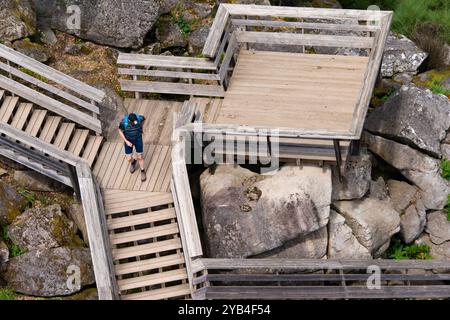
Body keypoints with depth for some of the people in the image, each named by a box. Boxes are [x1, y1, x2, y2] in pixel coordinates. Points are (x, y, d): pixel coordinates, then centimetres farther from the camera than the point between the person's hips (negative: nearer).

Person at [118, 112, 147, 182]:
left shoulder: (139, 118, -28)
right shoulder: (123, 122, -32)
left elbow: (144, 118, -2)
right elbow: (120, 131, -13)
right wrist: (126, 141, -18)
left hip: (138, 139, 0)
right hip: (128, 140, 0)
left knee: (140, 156, 9)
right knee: (129, 159, 8)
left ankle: (142, 171, 35)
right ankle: (133, 162, 46)